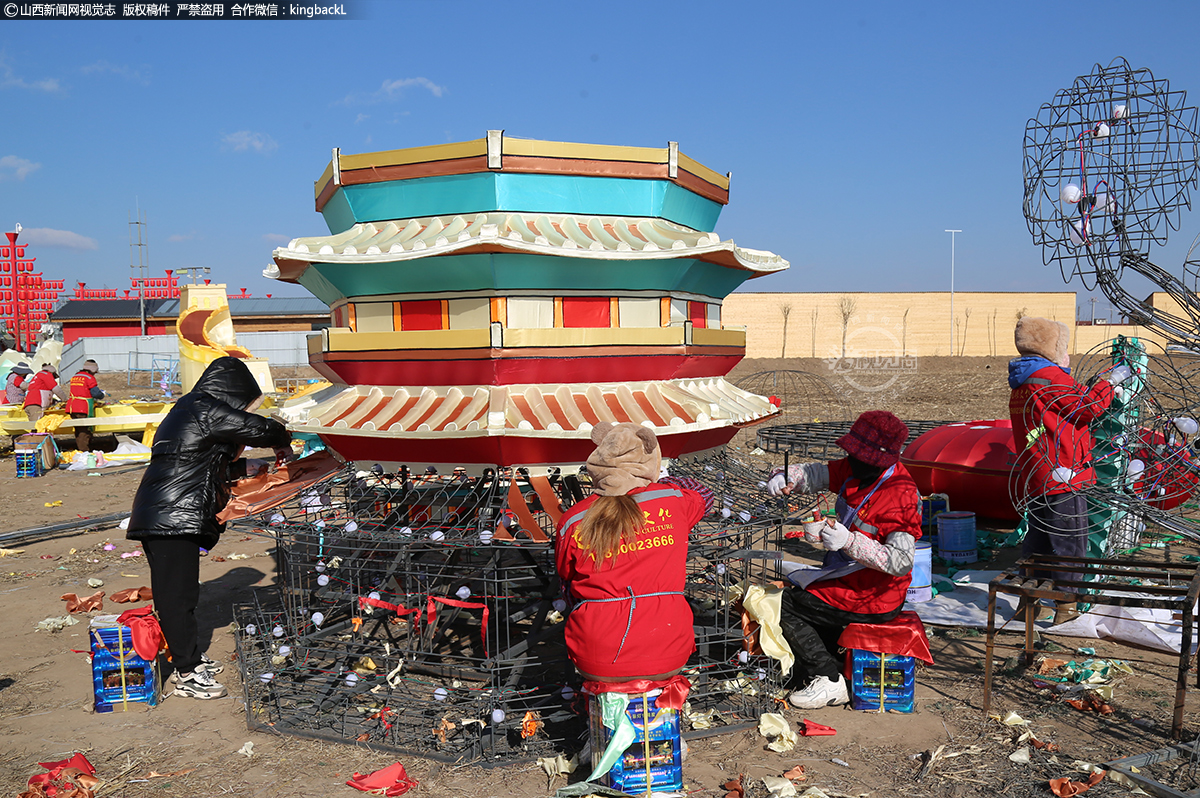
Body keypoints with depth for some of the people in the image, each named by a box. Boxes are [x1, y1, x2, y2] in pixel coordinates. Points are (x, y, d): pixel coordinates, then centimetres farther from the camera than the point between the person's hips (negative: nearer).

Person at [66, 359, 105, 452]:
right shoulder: (89, 378, -7)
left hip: (72, 408, 8)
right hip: (84, 409, -8)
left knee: (78, 430, 14)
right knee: (85, 431, -6)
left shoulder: (74, 377, 18)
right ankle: (84, 451, -10)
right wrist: (102, 395, 10)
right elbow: (96, 393, -11)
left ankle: (78, 450, 17)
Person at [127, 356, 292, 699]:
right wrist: (283, 442, 7)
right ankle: (188, 674, 2)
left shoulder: (187, 410, 20)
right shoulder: (206, 410, -11)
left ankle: (191, 657, 28)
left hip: (159, 517, 10)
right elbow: (257, 428, -13)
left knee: (178, 591, 17)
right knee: (178, 594, -5)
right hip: (175, 517, -10)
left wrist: (246, 466, 25)